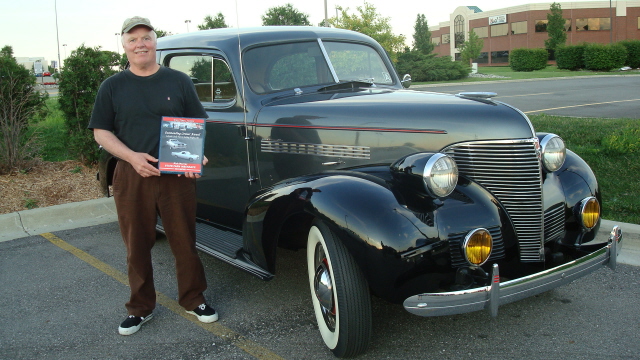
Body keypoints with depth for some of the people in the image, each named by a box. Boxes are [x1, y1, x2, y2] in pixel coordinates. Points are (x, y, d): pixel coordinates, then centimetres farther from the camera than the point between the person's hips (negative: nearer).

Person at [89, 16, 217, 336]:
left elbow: (197, 125, 6)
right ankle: (140, 308, 25)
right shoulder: (112, 87, 5)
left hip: (177, 175, 0)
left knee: (184, 241, 6)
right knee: (137, 246, 10)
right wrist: (132, 156, -14)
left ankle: (193, 299, 24)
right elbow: (101, 132, 3)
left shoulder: (179, 81, 5)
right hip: (132, 177, 1)